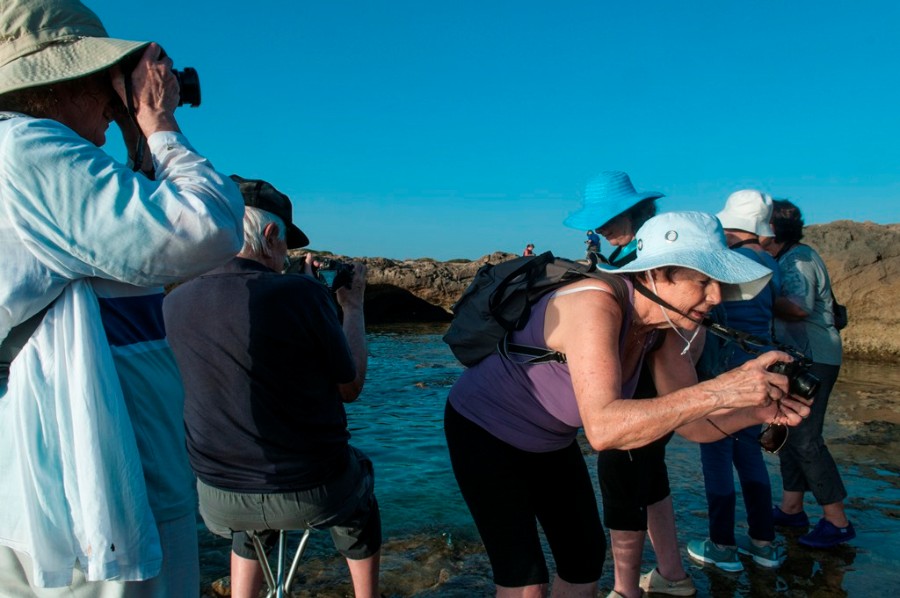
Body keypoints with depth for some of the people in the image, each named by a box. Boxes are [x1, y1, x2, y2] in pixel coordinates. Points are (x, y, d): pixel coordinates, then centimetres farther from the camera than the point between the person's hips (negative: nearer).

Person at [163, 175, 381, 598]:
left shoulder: (174, 304, -7)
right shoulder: (301, 293, -20)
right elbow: (350, 387, -6)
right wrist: (353, 307, 5)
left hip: (219, 501, 4)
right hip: (314, 495, -3)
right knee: (359, 474, 32)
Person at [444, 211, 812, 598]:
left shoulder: (665, 324, -11)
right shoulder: (595, 305, -36)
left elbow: (690, 421, -8)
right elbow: (603, 428, -48)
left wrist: (757, 411, -26)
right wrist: (717, 391, -51)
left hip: (548, 441, 7)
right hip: (484, 431, -7)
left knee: (586, 559, 13)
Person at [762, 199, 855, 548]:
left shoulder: (799, 258, -16)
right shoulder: (788, 259, 15)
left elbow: (800, 308, -30)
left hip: (814, 360, -10)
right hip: (798, 358, 10)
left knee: (804, 438, -9)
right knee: (788, 432, 13)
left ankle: (837, 522, 1)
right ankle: (791, 509, 22)